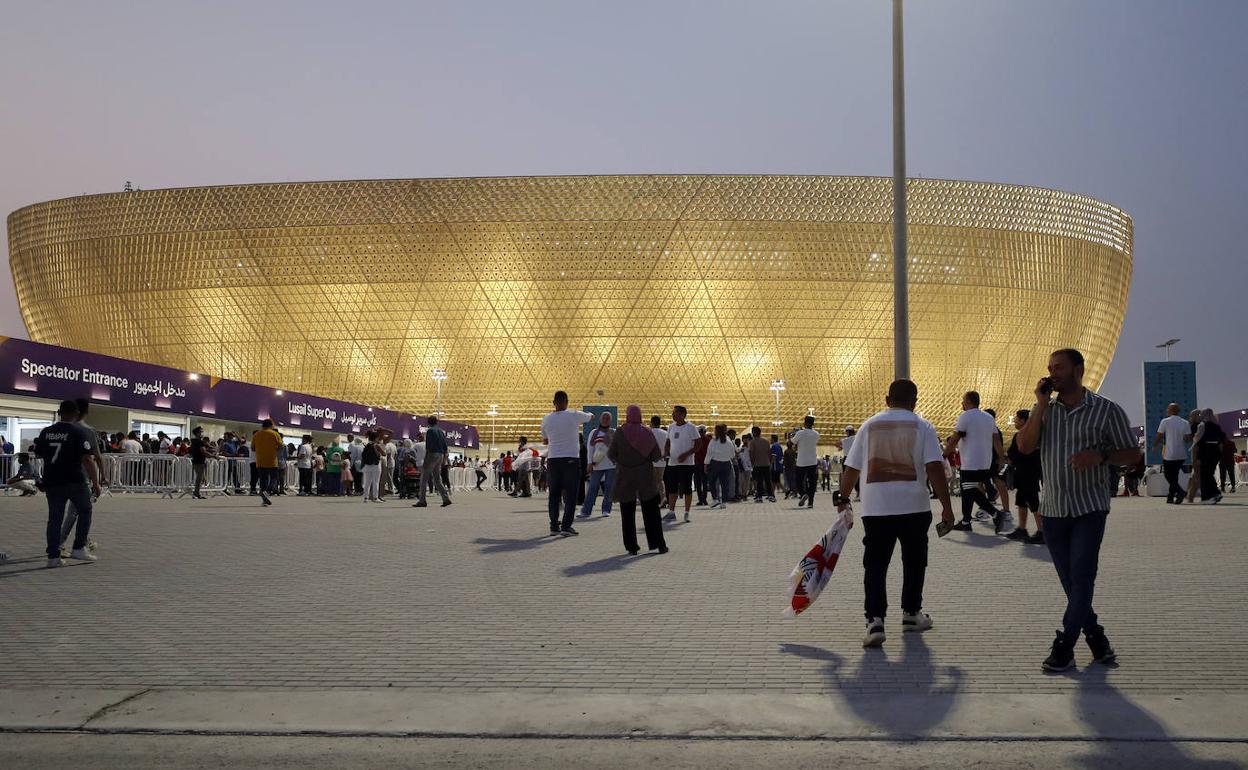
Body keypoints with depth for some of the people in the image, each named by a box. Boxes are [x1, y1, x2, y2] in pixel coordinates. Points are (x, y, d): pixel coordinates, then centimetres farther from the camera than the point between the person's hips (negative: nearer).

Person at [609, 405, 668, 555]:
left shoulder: (620, 433, -8)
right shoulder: (647, 432, -4)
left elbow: (611, 455, -7)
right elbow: (657, 455, -5)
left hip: (625, 477, -1)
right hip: (645, 476, 1)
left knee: (627, 513, 7)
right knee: (651, 512, 9)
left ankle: (631, 546, 6)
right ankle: (658, 543, 8)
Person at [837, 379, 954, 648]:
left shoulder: (869, 425, 9)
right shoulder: (922, 427, 2)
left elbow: (851, 468, 8)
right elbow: (935, 468, -9)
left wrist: (843, 499, 19)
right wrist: (946, 506, -7)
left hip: (875, 508, 1)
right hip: (914, 507, -1)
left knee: (875, 565, 1)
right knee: (914, 561, 17)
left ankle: (875, 621, -12)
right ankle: (911, 614, 27)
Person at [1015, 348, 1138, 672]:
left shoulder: (1107, 410, -3)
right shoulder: (1043, 410, 7)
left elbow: (1132, 454, 0)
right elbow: (1024, 446, -7)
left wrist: (1100, 455, -19)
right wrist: (1041, 404, -10)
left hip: (1090, 508, -4)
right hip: (1053, 509, 4)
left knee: (1081, 577, -8)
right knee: (1070, 581, 9)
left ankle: (1064, 647, -4)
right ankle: (1095, 637, 24)